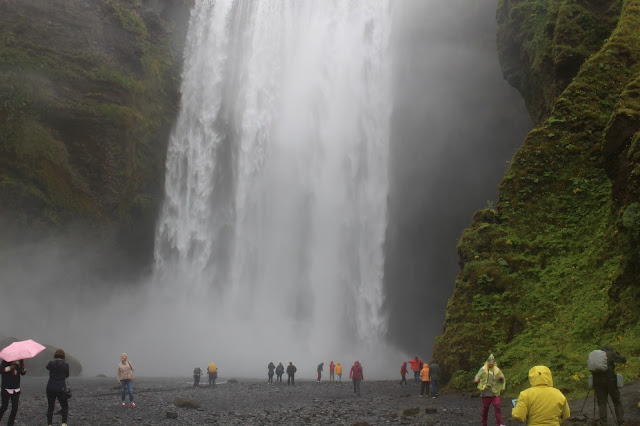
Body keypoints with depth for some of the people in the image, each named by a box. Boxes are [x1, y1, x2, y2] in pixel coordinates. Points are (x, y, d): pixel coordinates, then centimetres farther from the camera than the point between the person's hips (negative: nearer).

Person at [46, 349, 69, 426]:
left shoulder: (51, 363, -1)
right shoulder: (66, 365, -6)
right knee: (65, 407, 13)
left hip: (50, 388, 2)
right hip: (61, 388, -2)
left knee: (50, 407, 16)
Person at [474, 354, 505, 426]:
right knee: (485, 408, 5)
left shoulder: (497, 370, 8)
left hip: (495, 393, 1)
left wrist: (502, 378, -13)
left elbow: (502, 381, 12)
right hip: (486, 393, -1)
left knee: (497, 407, -11)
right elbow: (477, 376, 2)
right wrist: (476, 379, -23)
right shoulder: (483, 369, 3)